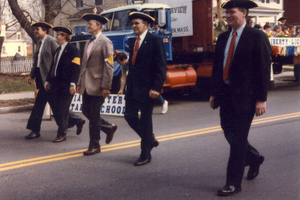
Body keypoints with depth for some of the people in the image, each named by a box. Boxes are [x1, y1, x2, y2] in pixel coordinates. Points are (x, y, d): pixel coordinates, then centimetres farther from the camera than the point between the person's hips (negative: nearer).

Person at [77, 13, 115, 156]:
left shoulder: (105, 42, -8)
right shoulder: (89, 42, 17)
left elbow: (109, 66, -14)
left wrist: (106, 87, -18)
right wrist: (80, 83, 15)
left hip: (97, 84, -8)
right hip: (87, 85, 8)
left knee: (94, 115, -3)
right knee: (86, 112, 11)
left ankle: (94, 146, 8)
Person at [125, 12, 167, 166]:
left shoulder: (155, 41, -7)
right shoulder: (133, 43, 16)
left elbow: (161, 66, -12)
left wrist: (156, 88, -19)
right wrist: (128, 86, 13)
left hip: (147, 88, -7)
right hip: (133, 88, 7)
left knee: (145, 119, 0)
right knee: (129, 116, 7)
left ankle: (145, 155, 11)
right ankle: (150, 140, 29)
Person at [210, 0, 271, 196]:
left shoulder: (257, 37, -8)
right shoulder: (223, 38, 11)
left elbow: (264, 70, -10)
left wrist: (261, 99, -14)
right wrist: (214, 93, 12)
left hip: (245, 96, -6)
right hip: (226, 94, 7)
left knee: (238, 138, -4)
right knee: (229, 133, 13)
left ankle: (234, 183, 6)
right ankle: (254, 158, 41)